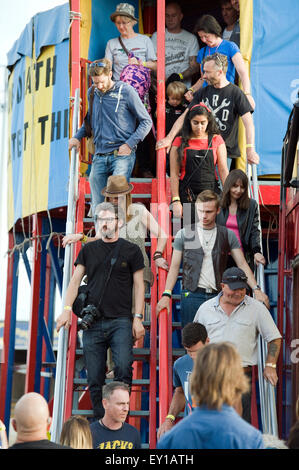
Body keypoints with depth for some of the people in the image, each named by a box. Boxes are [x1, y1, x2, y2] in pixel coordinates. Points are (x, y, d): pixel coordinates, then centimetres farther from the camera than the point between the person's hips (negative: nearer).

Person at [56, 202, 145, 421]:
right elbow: (75, 281, 11)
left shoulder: (131, 250, 7)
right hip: (93, 322, 3)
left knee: (123, 369, -19)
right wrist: (67, 309, -4)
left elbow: (139, 285, 6)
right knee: (95, 378, 1)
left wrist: (138, 318, -2)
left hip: (121, 321, -3)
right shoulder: (88, 250, 14)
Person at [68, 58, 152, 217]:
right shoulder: (92, 93, 13)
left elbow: (146, 121, 2)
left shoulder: (126, 91, -2)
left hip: (122, 155, -5)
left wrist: (129, 144, -8)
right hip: (100, 156, 5)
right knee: (97, 206, 3)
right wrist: (77, 137, 13)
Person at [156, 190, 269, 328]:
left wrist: (256, 290, -4)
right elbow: (174, 266, 8)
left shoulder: (228, 235, 9)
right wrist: (166, 294, -2)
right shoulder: (184, 234, 7)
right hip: (192, 295, 0)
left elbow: (242, 264, 8)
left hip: (218, 296, 0)